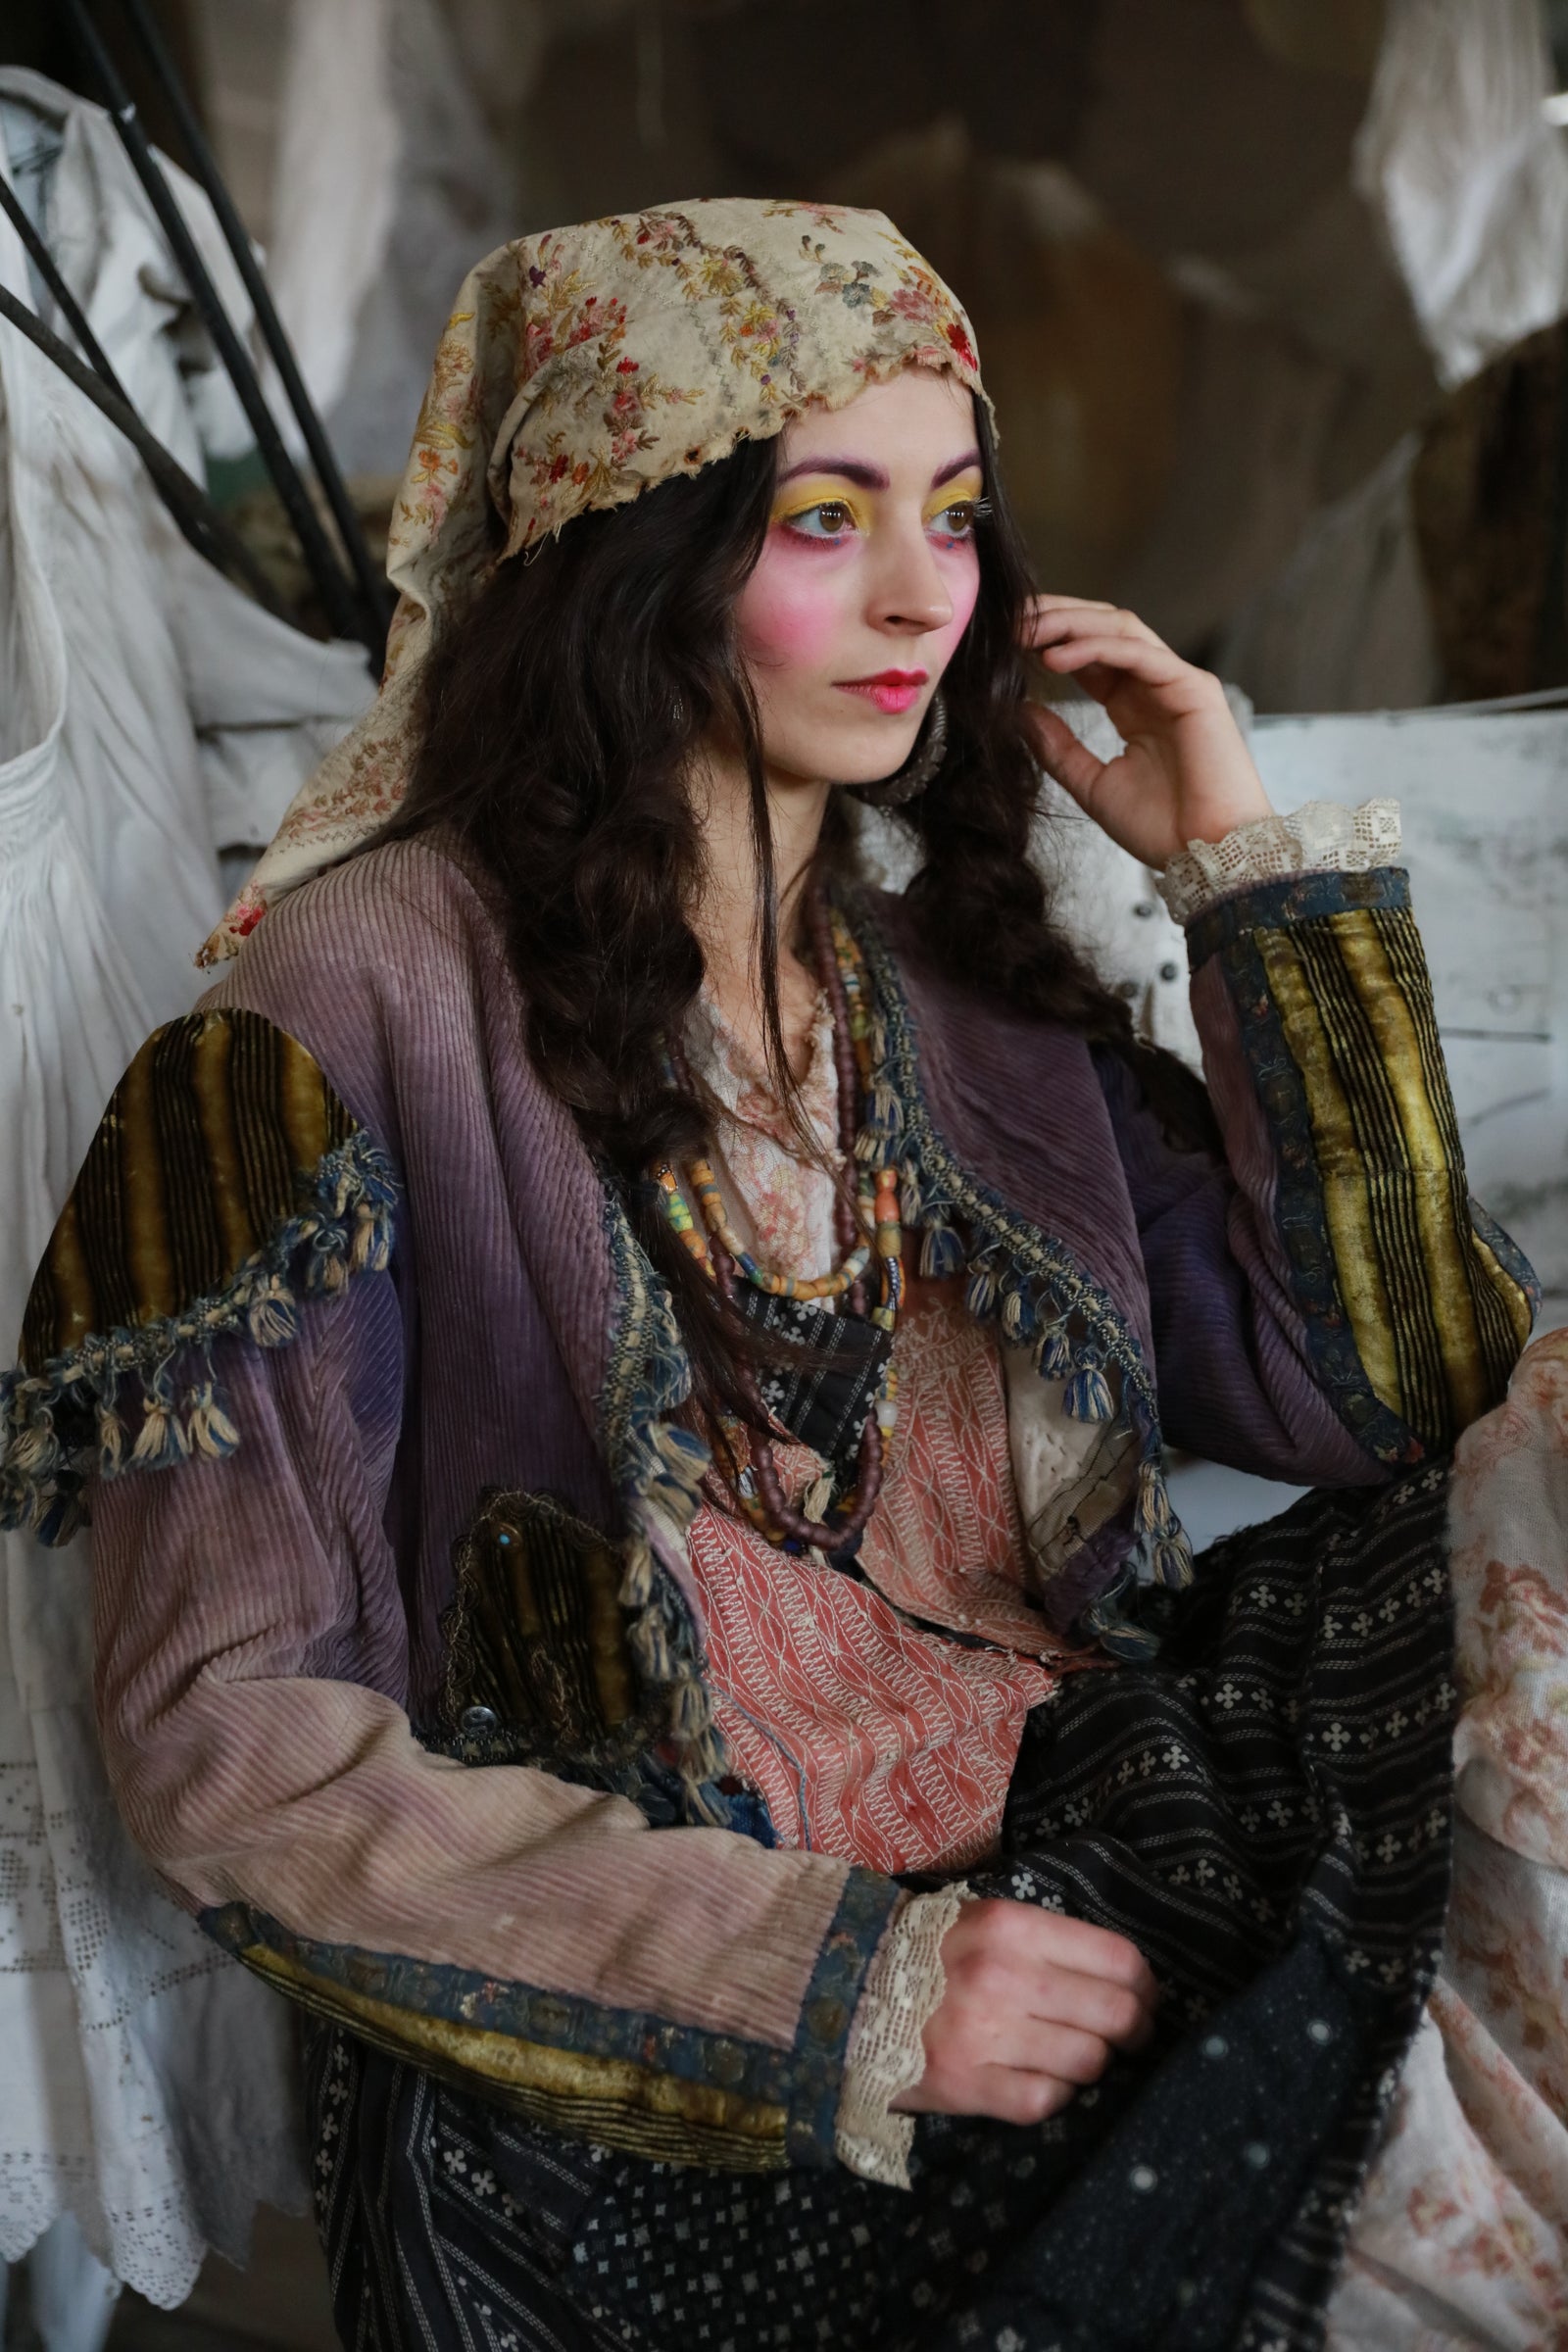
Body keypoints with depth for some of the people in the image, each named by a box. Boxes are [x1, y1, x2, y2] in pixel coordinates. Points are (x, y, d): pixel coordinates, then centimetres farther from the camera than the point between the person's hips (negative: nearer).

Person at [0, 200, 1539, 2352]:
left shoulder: (973, 994, 9)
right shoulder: (357, 1013, -9)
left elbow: (1386, 1396, 6)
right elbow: (226, 1738, -11)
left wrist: (1253, 863, 2)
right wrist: (828, 1982, -18)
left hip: (1090, 1959, 6)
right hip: (634, 2124, -5)